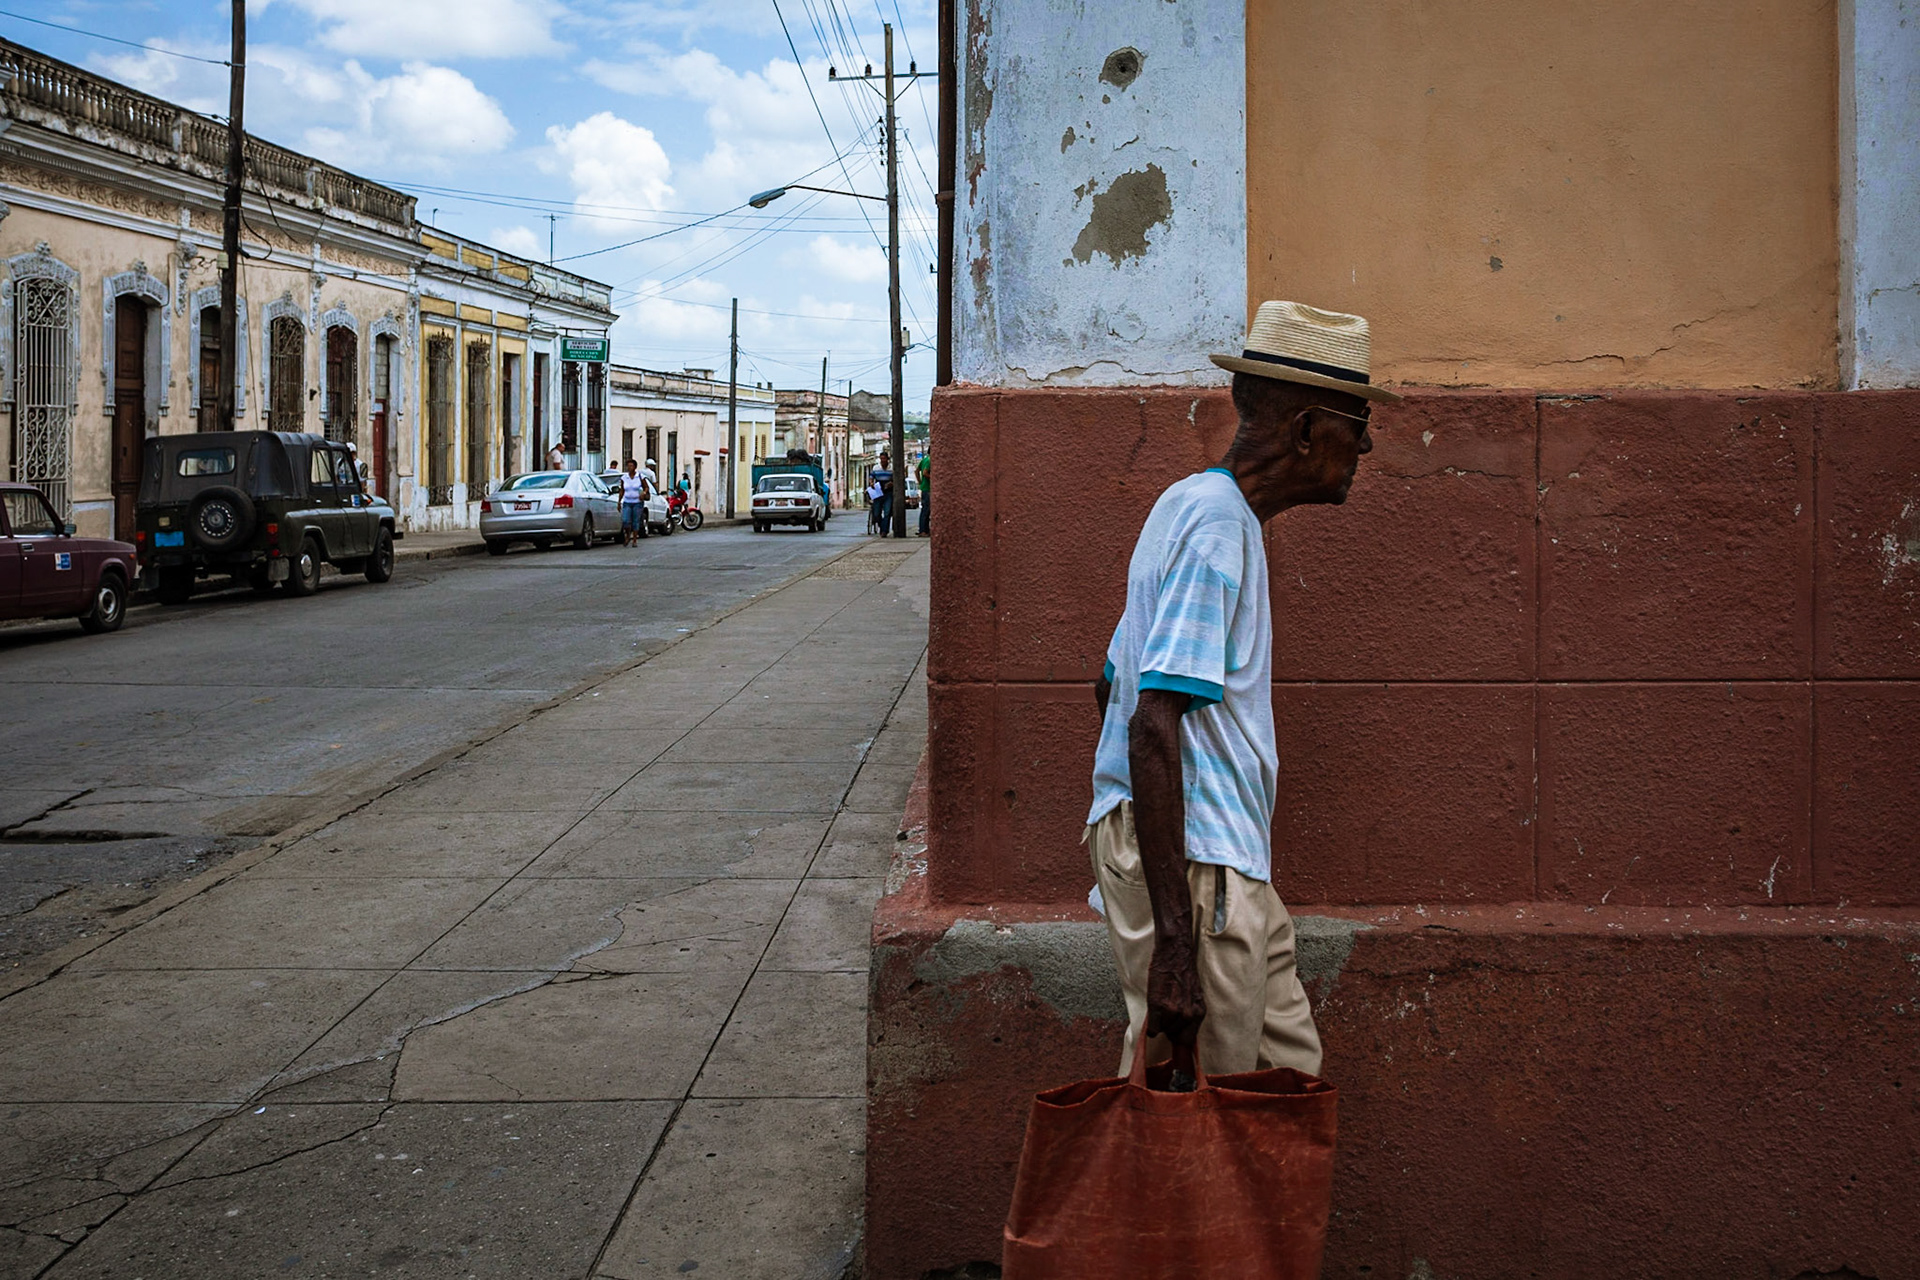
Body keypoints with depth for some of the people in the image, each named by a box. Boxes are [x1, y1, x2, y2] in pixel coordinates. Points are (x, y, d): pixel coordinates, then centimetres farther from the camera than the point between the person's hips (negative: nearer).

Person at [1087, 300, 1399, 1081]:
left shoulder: (1200, 506, 17)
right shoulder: (1216, 524, -15)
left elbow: (1112, 686, 24)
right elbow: (1153, 729, -24)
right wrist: (1174, 940, -27)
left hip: (1225, 863, 10)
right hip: (1191, 864, -10)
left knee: (1292, 1071, 13)